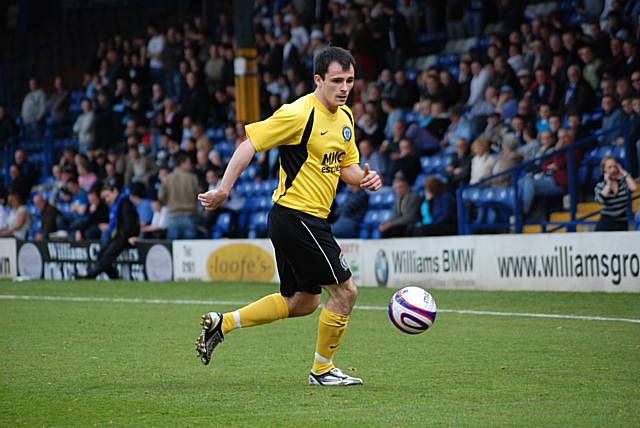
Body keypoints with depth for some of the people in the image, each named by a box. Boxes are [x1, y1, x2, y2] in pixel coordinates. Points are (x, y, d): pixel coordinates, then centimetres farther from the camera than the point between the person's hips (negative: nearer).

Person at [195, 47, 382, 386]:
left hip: (311, 220, 10)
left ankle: (222, 323, 22)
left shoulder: (345, 117, 11)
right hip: (296, 215, -10)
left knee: (301, 302, 17)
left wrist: (364, 178, -2)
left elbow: (346, 165, 21)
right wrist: (224, 188, -21)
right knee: (345, 291, -6)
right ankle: (322, 370, 9)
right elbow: (250, 144, -16)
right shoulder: (299, 114, -16)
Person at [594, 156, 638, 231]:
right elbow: (600, 200, -22)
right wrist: (608, 183, -9)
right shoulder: (600, 186, 0)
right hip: (605, 225, -1)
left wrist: (624, 173, -8)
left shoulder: (624, 182, 4)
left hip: (622, 226, 1)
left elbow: (633, 188, -19)